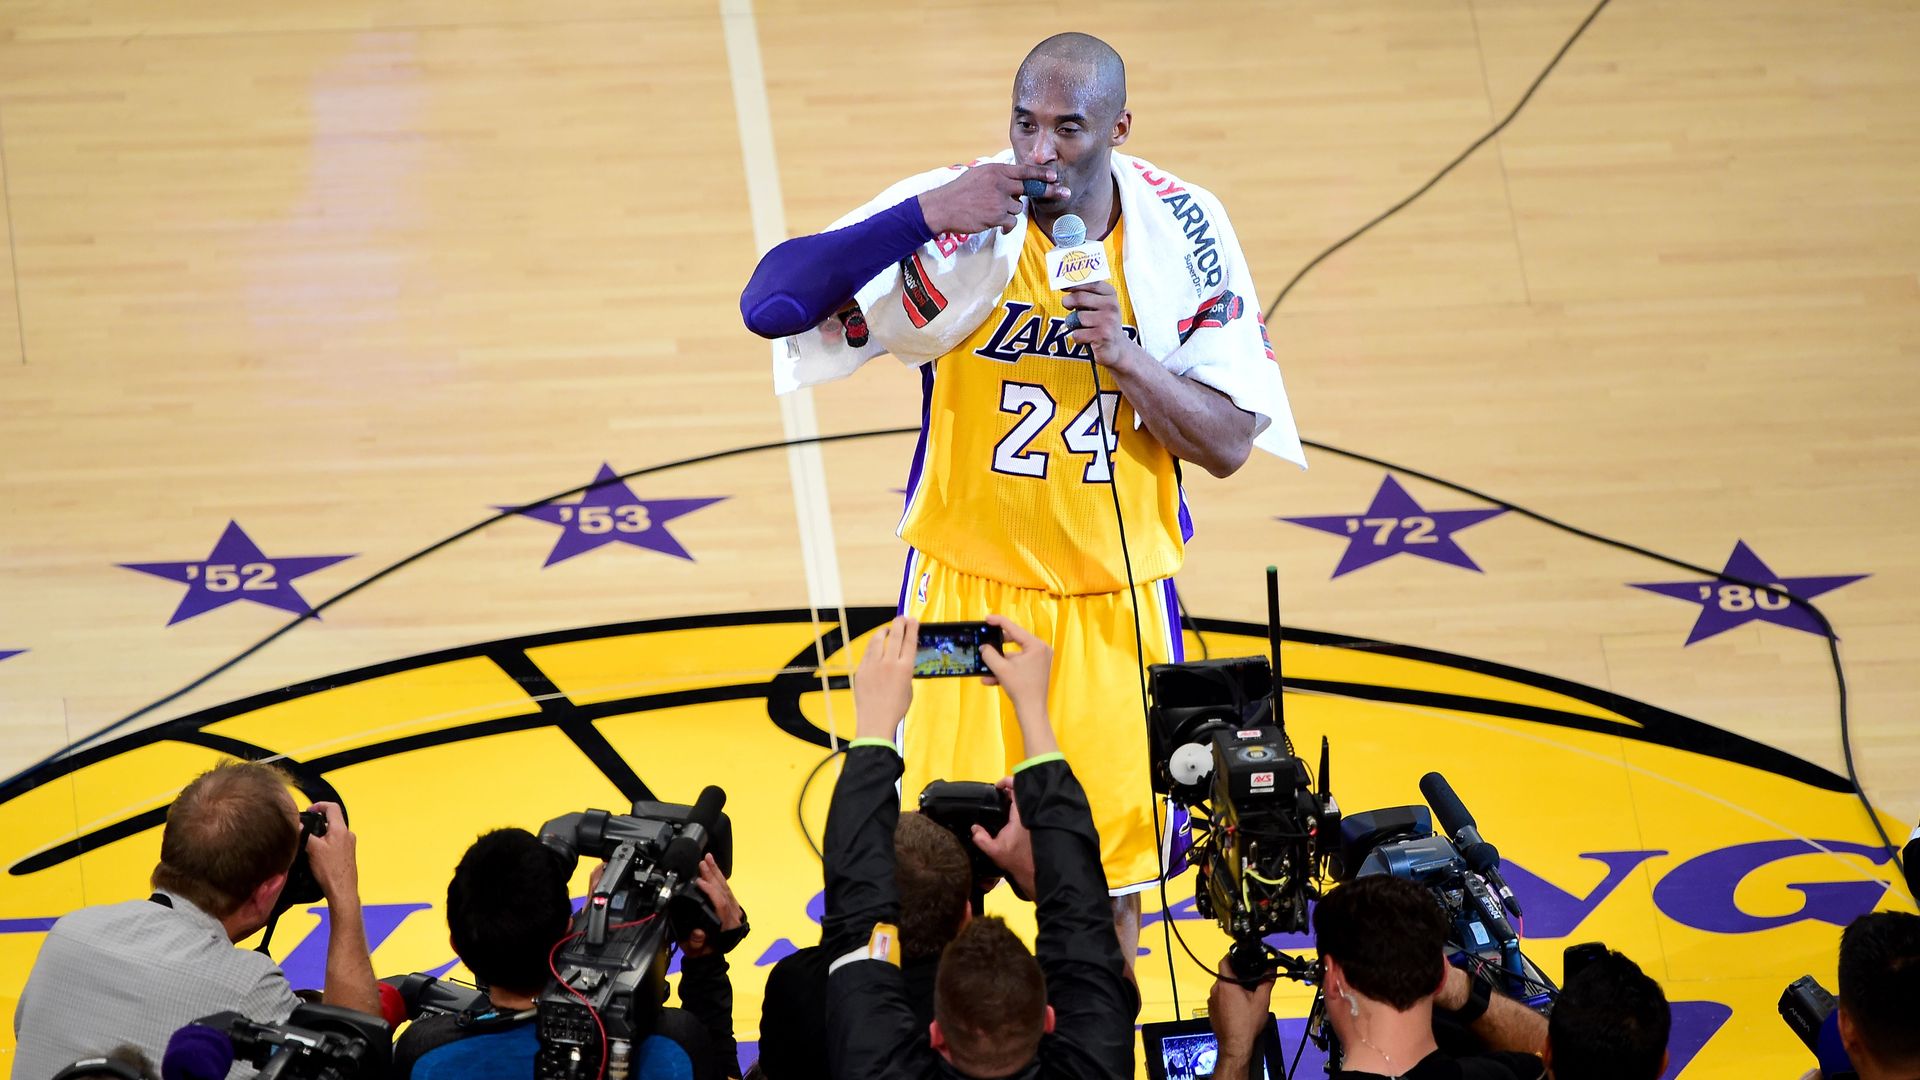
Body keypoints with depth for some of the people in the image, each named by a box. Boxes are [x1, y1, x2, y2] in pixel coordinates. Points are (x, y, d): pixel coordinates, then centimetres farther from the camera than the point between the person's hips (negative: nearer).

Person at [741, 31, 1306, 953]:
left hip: (1119, 600, 2)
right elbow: (769, 304, -24)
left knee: (1111, 877, 11)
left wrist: (1125, 355, -22)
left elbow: (1229, 445, -5)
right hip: (968, 588, -2)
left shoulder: (1182, 231, -6)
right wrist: (925, 216, -32)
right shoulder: (958, 216, -14)